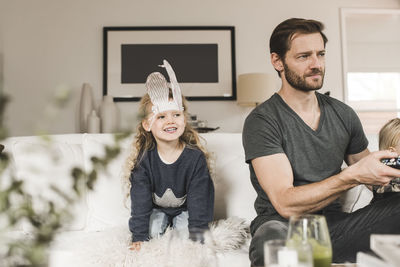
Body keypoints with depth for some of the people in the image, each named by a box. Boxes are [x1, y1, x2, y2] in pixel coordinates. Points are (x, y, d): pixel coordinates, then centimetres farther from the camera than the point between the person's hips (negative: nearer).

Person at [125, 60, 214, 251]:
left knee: (185, 228, -22)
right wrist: (138, 237, -22)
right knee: (152, 229, -20)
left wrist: (197, 236, -25)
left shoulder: (195, 157, -25)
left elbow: (199, 199, -21)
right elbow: (140, 200, -19)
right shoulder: (144, 159, -21)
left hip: (185, 208, -1)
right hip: (156, 208, 1)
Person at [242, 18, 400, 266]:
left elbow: (369, 175, 17)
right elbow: (286, 203, -18)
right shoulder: (261, 122, -9)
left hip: (334, 223, 6)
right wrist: (353, 176, -25)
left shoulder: (343, 114, 8)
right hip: (283, 224, -5)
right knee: (271, 237, -40)